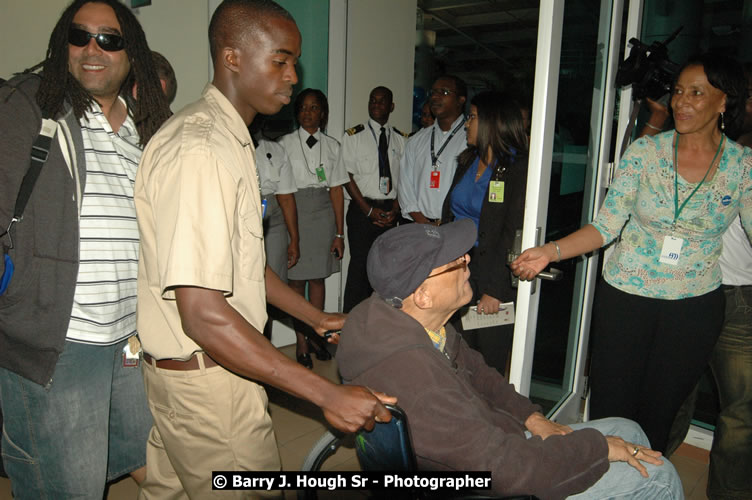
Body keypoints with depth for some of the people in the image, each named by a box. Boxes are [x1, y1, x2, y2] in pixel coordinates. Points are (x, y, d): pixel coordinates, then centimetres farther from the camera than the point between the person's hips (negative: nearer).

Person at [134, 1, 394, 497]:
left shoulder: (228, 138, 10)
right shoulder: (200, 151, -24)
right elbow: (203, 314, -29)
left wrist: (317, 318, 15)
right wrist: (329, 394, -28)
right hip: (206, 379, -9)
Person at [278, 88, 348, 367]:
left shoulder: (332, 145, 8)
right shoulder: (286, 143, 2)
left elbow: (337, 190, 4)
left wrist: (340, 233, 0)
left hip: (324, 214, 2)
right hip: (294, 212, -2)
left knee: (318, 278, 7)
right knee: (296, 279, 1)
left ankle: (314, 335, 22)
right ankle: (301, 341, 12)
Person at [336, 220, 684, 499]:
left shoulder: (412, 322, -6)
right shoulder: (411, 374, -37)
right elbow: (508, 468, -31)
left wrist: (533, 419, 0)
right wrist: (600, 447, -17)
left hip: (489, 442, 9)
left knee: (627, 432, 15)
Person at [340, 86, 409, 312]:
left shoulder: (401, 139, 12)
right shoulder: (353, 136, 3)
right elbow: (347, 177, -3)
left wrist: (395, 209, -5)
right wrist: (369, 210, -9)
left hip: (390, 211, 3)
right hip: (362, 209, -3)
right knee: (360, 265, -5)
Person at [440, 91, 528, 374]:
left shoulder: (518, 168, -11)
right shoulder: (467, 162, 12)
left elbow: (514, 233, -16)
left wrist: (494, 290, -18)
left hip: (494, 271, -6)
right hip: (458, 264, 6)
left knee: (490, 364, 6)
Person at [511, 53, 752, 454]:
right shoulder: (645, 151, -5)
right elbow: (607, 225, -8)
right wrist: (550, 251, -20)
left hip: (694, 307, 1)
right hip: (625, 297, 0)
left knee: (658, 415, 15)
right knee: (609, 410, 7)